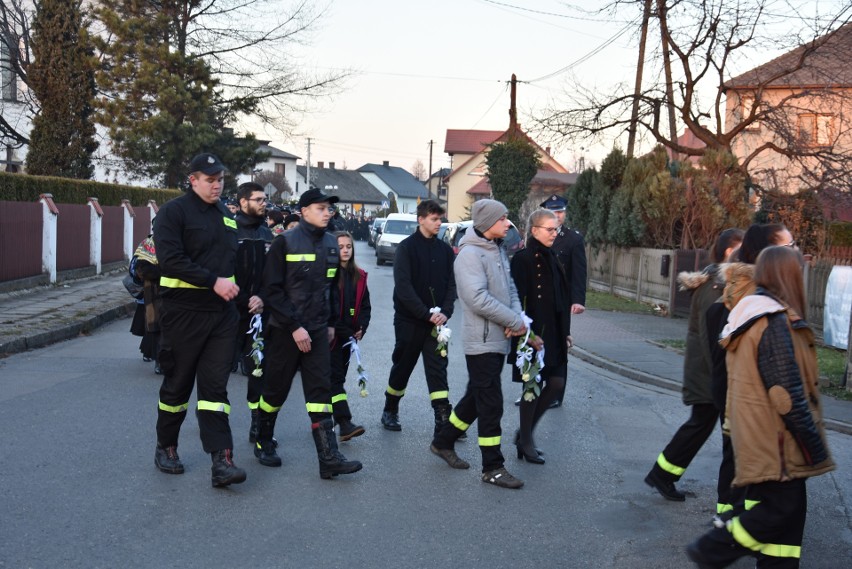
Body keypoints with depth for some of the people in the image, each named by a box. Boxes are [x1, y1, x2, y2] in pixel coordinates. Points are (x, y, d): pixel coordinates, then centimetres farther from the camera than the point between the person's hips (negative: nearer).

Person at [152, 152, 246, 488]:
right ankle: (166, 447, 27)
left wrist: (235, 287, 7)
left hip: (222, 314, 5)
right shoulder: (173, 212, -7)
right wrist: (213, 281, -22)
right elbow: (171, 259, -19)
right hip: (184, 312, -4)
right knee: (177, 383, 8)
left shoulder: (226, 217, 14)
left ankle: (222, 460, -6)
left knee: (215, 385, -1)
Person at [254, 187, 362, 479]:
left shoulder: (330, 244, 7)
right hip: (286, 331, -4)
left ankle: (329, 458, -4)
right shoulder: (285, 242, -10)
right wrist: (294, 326, -17)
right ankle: (263, 443, 30)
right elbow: (271, 290, -13)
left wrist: (331, 322, 13)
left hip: (318, 330, 4)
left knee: (320, 391, -2)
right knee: (276, 390, 8)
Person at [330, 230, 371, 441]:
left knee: (338, 376, 12)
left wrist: (361, 327, 1)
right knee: (335, 377, -9)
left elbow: (365, 305, 14)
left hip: (349, 335, 6)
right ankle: (345, 423, -14)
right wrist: (329, 328, -16)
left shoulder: (359, 275, 11)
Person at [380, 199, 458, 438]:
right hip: (409, 320, -3)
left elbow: (451, 284, 5)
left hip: (435, 321, 3)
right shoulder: (407, 247, -8)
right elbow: (403, 287, -16)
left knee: (438, 369, -1)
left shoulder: (445, 250, 6)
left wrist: (445, 312, -11)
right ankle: (390, 411, 28)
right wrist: (426, 314, -21)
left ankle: (443, 420, -3)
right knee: (402, 366, 10)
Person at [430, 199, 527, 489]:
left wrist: (517, 316, -6)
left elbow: (510, 288, 14)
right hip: (482, 342, -9)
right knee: (491, 404, -4)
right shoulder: (470, 254, -16)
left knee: (477, 397, 18)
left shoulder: (498, 251, 13)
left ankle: (443, 442, 34)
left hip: (498, 340, 9)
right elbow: (479, 299, -23)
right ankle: (493, 468, 4)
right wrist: (515, 322, -16)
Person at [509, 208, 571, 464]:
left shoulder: (551, 259, 12)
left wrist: (565, 332, 14)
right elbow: (519, 299, -16)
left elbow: (561, 298, 15)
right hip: (533, 334, -8)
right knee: (532, 385, 0)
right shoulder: (523, 259, -11)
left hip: (553, 334, 8)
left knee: (557, 383, 8)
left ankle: (526, 431, 23)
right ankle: (525, 441, 14)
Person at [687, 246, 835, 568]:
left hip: (757, 434, 10)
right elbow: (788, 395, -21)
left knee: (788, 507, 12)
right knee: (782, 508, -4)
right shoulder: (774, 323, -19)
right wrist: (816, 447, -14)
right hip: (774, 441, -10)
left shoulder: (752, 312, 12)